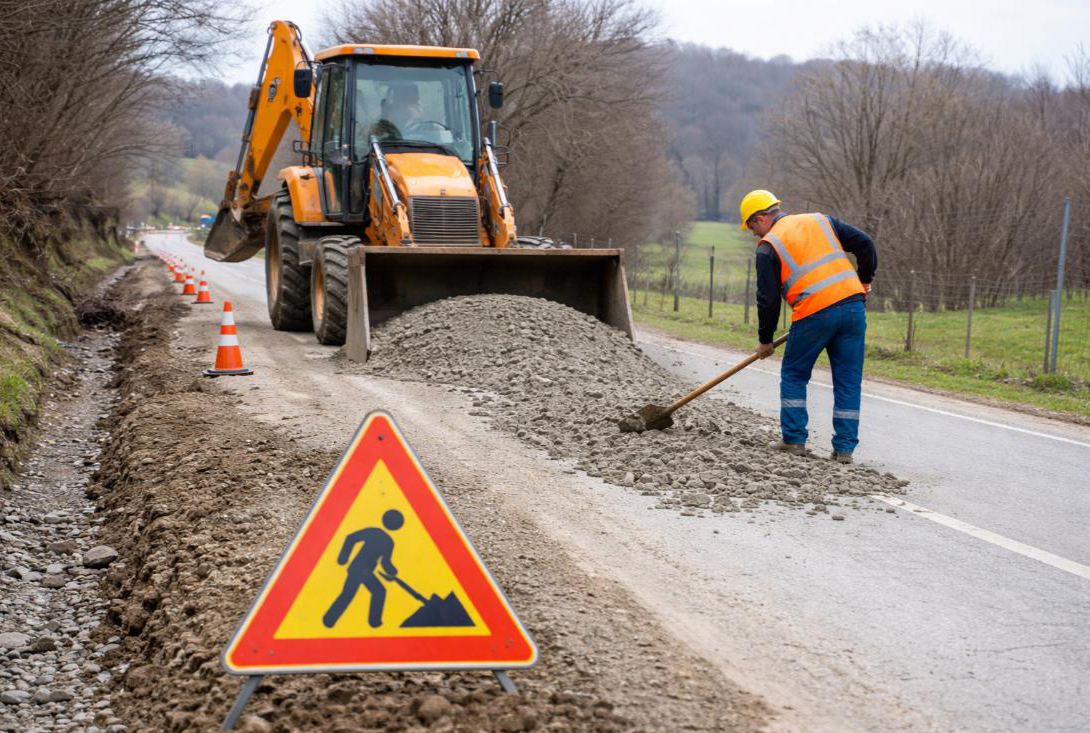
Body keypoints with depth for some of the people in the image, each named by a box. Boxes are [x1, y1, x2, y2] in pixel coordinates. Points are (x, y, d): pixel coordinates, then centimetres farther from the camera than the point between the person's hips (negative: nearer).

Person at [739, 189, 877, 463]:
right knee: (848, 380, 9)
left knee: (794, 376, 15)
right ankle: (845, 448, 9)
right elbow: (865, 245, 12)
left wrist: (765, 340, 13)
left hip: (814, 313, -4)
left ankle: (794, 439, 14)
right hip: (853, 304, 4)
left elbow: (768, 299, 3)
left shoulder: (768, 246, 4)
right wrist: (864, 281, 26)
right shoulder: (821, 221, 18)